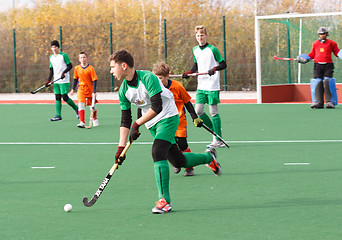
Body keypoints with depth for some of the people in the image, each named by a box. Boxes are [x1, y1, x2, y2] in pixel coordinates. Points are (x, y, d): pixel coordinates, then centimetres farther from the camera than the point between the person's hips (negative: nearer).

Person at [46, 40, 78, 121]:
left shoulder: (64, 55, -6)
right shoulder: (51, 58, 14)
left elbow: (70, 66, -7)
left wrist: (64, 72, -22)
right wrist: (49, 80, 11)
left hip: (64, 81, -6)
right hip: (56, 81, 6)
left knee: (65, 97, -11)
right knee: (57, 98, 1)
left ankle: (76, 109, 9)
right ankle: (58, 116, -1)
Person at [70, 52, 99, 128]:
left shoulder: (90, 68, -12)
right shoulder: (77, 68, -1)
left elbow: (94, 80, -11)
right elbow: (75, 79, 14)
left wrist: (94, 92, -16)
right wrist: (73, 89, 14)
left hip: (90, 90, -1)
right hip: (81, 89, 2)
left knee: (92, 106, 12)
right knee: (81, 104, -18)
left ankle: (94, 119, 40)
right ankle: (82, 122, -21)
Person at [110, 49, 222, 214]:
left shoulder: (148, 78, -23)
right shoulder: (123, 91, -2)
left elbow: (157, 107, -27)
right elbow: (125, 120, 2)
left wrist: (136, 124, -24)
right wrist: (121, 147, -5)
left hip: (168, 116, -7)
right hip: (152, 125, 7)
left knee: (157, 152, -26)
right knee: (178, 161, 9)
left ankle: (164, 200, -25)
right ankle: (208, 157, 38)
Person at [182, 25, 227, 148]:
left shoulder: (213, 49, -8)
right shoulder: (195, 50, 11)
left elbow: (223, 64, -5)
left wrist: (214, 69, -23)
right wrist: (188, 73, 6)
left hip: (212, 86, -6)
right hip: (201, 86, 6)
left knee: (213, 112, -4)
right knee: (198, 110, -3)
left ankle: (218, 141, 1)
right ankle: (215, 130, 17)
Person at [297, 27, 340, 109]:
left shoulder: (331, 43, 9)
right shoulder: (315, 43, 16)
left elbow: (337, 52, 12)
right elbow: (312, 54, 22)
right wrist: (305, 58, 10)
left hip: (328, 65, -2)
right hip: (317, 65, 2)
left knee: (327, 82, -14)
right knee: (317, 83, -8)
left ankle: (330, 102, -10)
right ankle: (318, 102, -7)